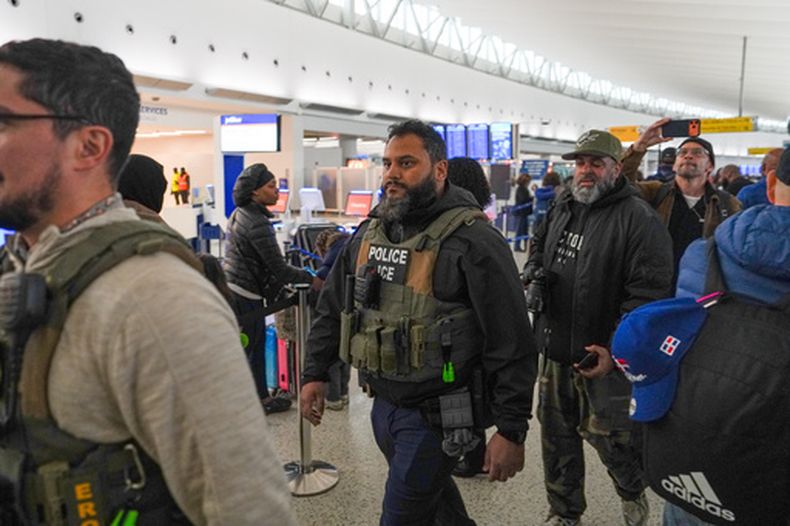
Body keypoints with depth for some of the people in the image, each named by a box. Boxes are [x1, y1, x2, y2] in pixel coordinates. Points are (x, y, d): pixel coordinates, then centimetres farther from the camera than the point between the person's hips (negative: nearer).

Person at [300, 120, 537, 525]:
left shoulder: (473, 241, -19)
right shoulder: (370, 230, 3)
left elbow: (511, 344, -18)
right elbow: (333, 307, 12)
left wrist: (511, 431, -17)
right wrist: (315, 374, 11)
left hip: (436, 414, -6)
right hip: (383, 404, 7)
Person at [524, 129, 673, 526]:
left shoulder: (638, 219, -13)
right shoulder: (562, 208, 10)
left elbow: (648, 291, -19)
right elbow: (538, 249, 25)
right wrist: (533, 276, 3)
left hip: (604, 354, -6)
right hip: (555, 347, 7)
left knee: (608, 435, 7)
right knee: (556, 433, 16)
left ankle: (633, 494, 41)